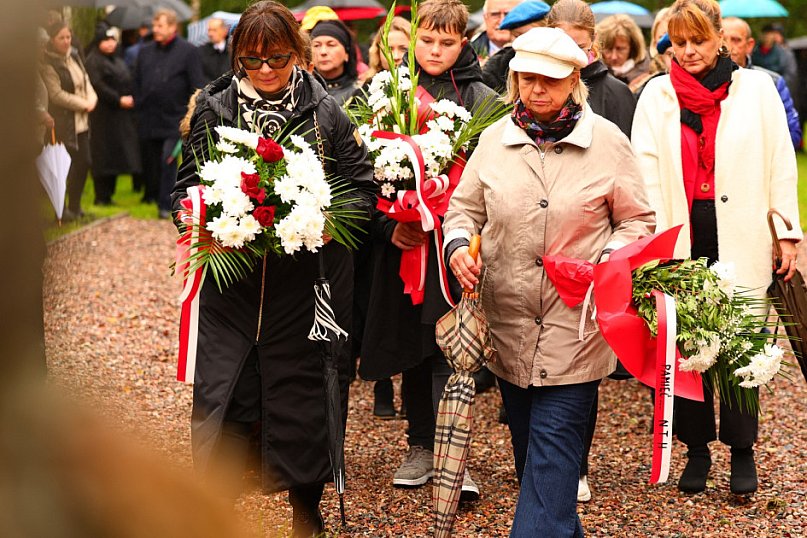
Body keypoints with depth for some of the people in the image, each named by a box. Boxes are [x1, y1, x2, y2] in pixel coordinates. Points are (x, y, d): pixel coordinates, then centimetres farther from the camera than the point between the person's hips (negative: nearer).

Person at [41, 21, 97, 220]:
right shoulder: (48, 64, -13)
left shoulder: (73, 57, 12)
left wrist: (91, 99, -7)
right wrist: (83, 104, -13)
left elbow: (85, 80, 13)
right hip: (63, 124, -8)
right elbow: (57, 94, -18)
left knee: (83, 163, 11)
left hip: (81, 121, 8)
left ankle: (74, 206, 25)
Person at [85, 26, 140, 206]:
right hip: (103, 115, -8)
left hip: (121, 115, 8)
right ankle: (101, 197, -3)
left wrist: (131, 99, 2)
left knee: (115, 157, 8)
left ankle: (108, 195, 14)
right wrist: (118, 99, -18)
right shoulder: (93, 61, -6)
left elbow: (128, 84, 21)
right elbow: (97, 85, -16)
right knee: (103, 157, -7)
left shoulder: (119, 62, 21)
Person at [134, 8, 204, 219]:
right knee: (149, 161, 10)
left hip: (174, 119, -5)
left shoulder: (188, 51, -2)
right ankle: (152, 195, 23)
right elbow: (138, 83, 17)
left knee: (168, 161, -9)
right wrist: (138, 107, 8)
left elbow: (197, 86, -3)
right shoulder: (145, 51, 12)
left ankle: (166, 205, -3)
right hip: (149, 120, 5)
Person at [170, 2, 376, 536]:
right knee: (221, 403, -2)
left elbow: (364, 187, 4)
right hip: (233, 284, 1)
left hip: (309, 286, -1)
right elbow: (188, 186, 10)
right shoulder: (214, 110, 4)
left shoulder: (325, 112, 1)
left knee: (302, 404, 7)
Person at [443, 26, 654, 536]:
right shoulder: (495, 139, 5)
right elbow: (465, 207, 13)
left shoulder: (607, 141, -2)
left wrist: (609, 259, -14)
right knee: (528, 441, 13)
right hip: (507, 318, 4)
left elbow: (636, 220, 4)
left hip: (575, 322, -4)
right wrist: (459, 245, -8)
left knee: (554, 442, -8)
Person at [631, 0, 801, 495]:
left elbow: (781, 165, 4)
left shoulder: (757, 87, 4)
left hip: (741, 240, -1)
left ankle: (742, 452, 14)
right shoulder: (657, 95, 6)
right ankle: (697, 450, 17)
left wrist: (788, 234, 0)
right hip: (682, 237, 1)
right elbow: (646, 173, 1)